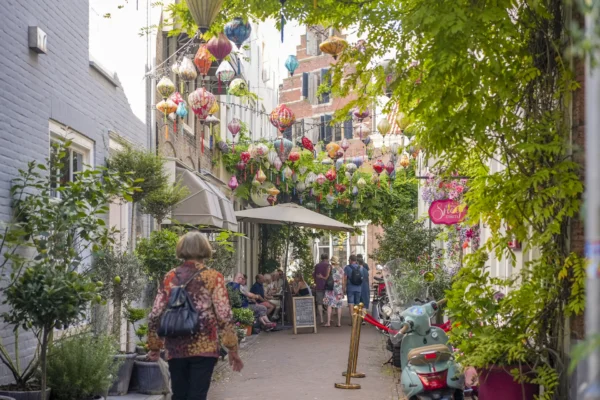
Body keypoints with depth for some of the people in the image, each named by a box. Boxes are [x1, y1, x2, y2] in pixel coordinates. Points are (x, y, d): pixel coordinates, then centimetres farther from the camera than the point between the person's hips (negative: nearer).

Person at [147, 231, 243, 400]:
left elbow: (155, 316, 5)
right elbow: (224, 317, -9)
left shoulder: (169, 277, 5)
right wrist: (232, 349, -3)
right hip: (203, 348, -3)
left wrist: (155, 347, 16)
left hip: (175, 349, 3)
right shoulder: (213, 277, -4)